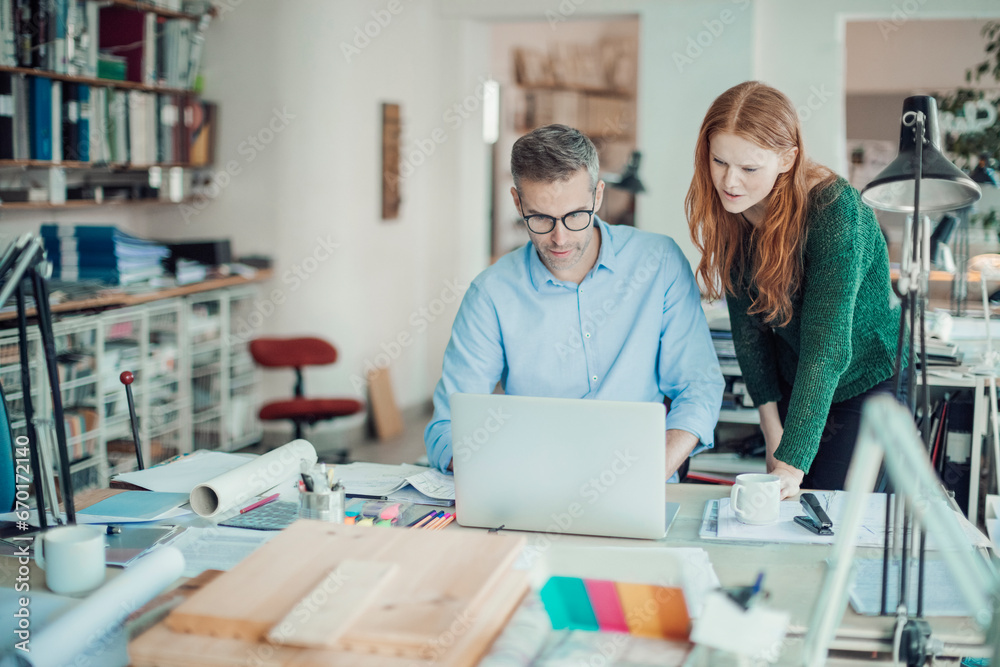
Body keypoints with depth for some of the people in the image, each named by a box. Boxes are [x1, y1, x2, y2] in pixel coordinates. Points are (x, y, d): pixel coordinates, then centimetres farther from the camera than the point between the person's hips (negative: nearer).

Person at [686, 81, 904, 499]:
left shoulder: (834, 210, -30)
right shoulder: (728, 210, -12)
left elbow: (827, 344, -36)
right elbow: (747, 321, -5)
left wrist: (792, 462, -42)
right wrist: (773, 434, -6)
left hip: (871, 382, -5)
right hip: (795, 384, 5)